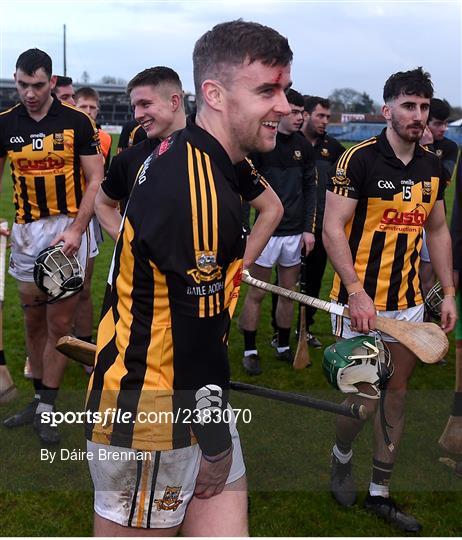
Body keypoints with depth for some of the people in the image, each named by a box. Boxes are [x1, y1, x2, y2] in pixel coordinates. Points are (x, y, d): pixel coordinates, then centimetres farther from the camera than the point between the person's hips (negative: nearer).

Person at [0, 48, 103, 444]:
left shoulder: (76, 121, -7)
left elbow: (95, 180, -5)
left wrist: (76, 230, -15)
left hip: (67, 228, -3)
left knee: (59, 324, -1)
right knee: (34, 322, 11)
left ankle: (47, 410, 11)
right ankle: (40, 398, 26)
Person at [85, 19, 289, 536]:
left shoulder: (207, 158, 3)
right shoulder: (198, 195, -26)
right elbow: (199, 339, -22)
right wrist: (217, 448, -9)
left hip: (193, 400, 9)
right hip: (148, 420, -9)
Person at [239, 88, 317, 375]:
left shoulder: (303, 146, 7)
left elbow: (310, 188, 11)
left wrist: (309, 228, 4)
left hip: (295, 231, 5)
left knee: (289, 292, 12)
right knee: (257, 293, 3)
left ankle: (283, 346, 26)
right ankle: (250, 351, 15)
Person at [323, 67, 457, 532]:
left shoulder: (432, 166, 7)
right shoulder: (360, 159, -12)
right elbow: (332, 229, -15)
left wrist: (448, 292, 10)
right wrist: (356, 292, -23)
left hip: (409, 303, 6)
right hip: (362, 302, -6)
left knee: (397, 393, 11)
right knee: (363, 398, -1)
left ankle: (379, 493, 26)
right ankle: (341, 456, 32)